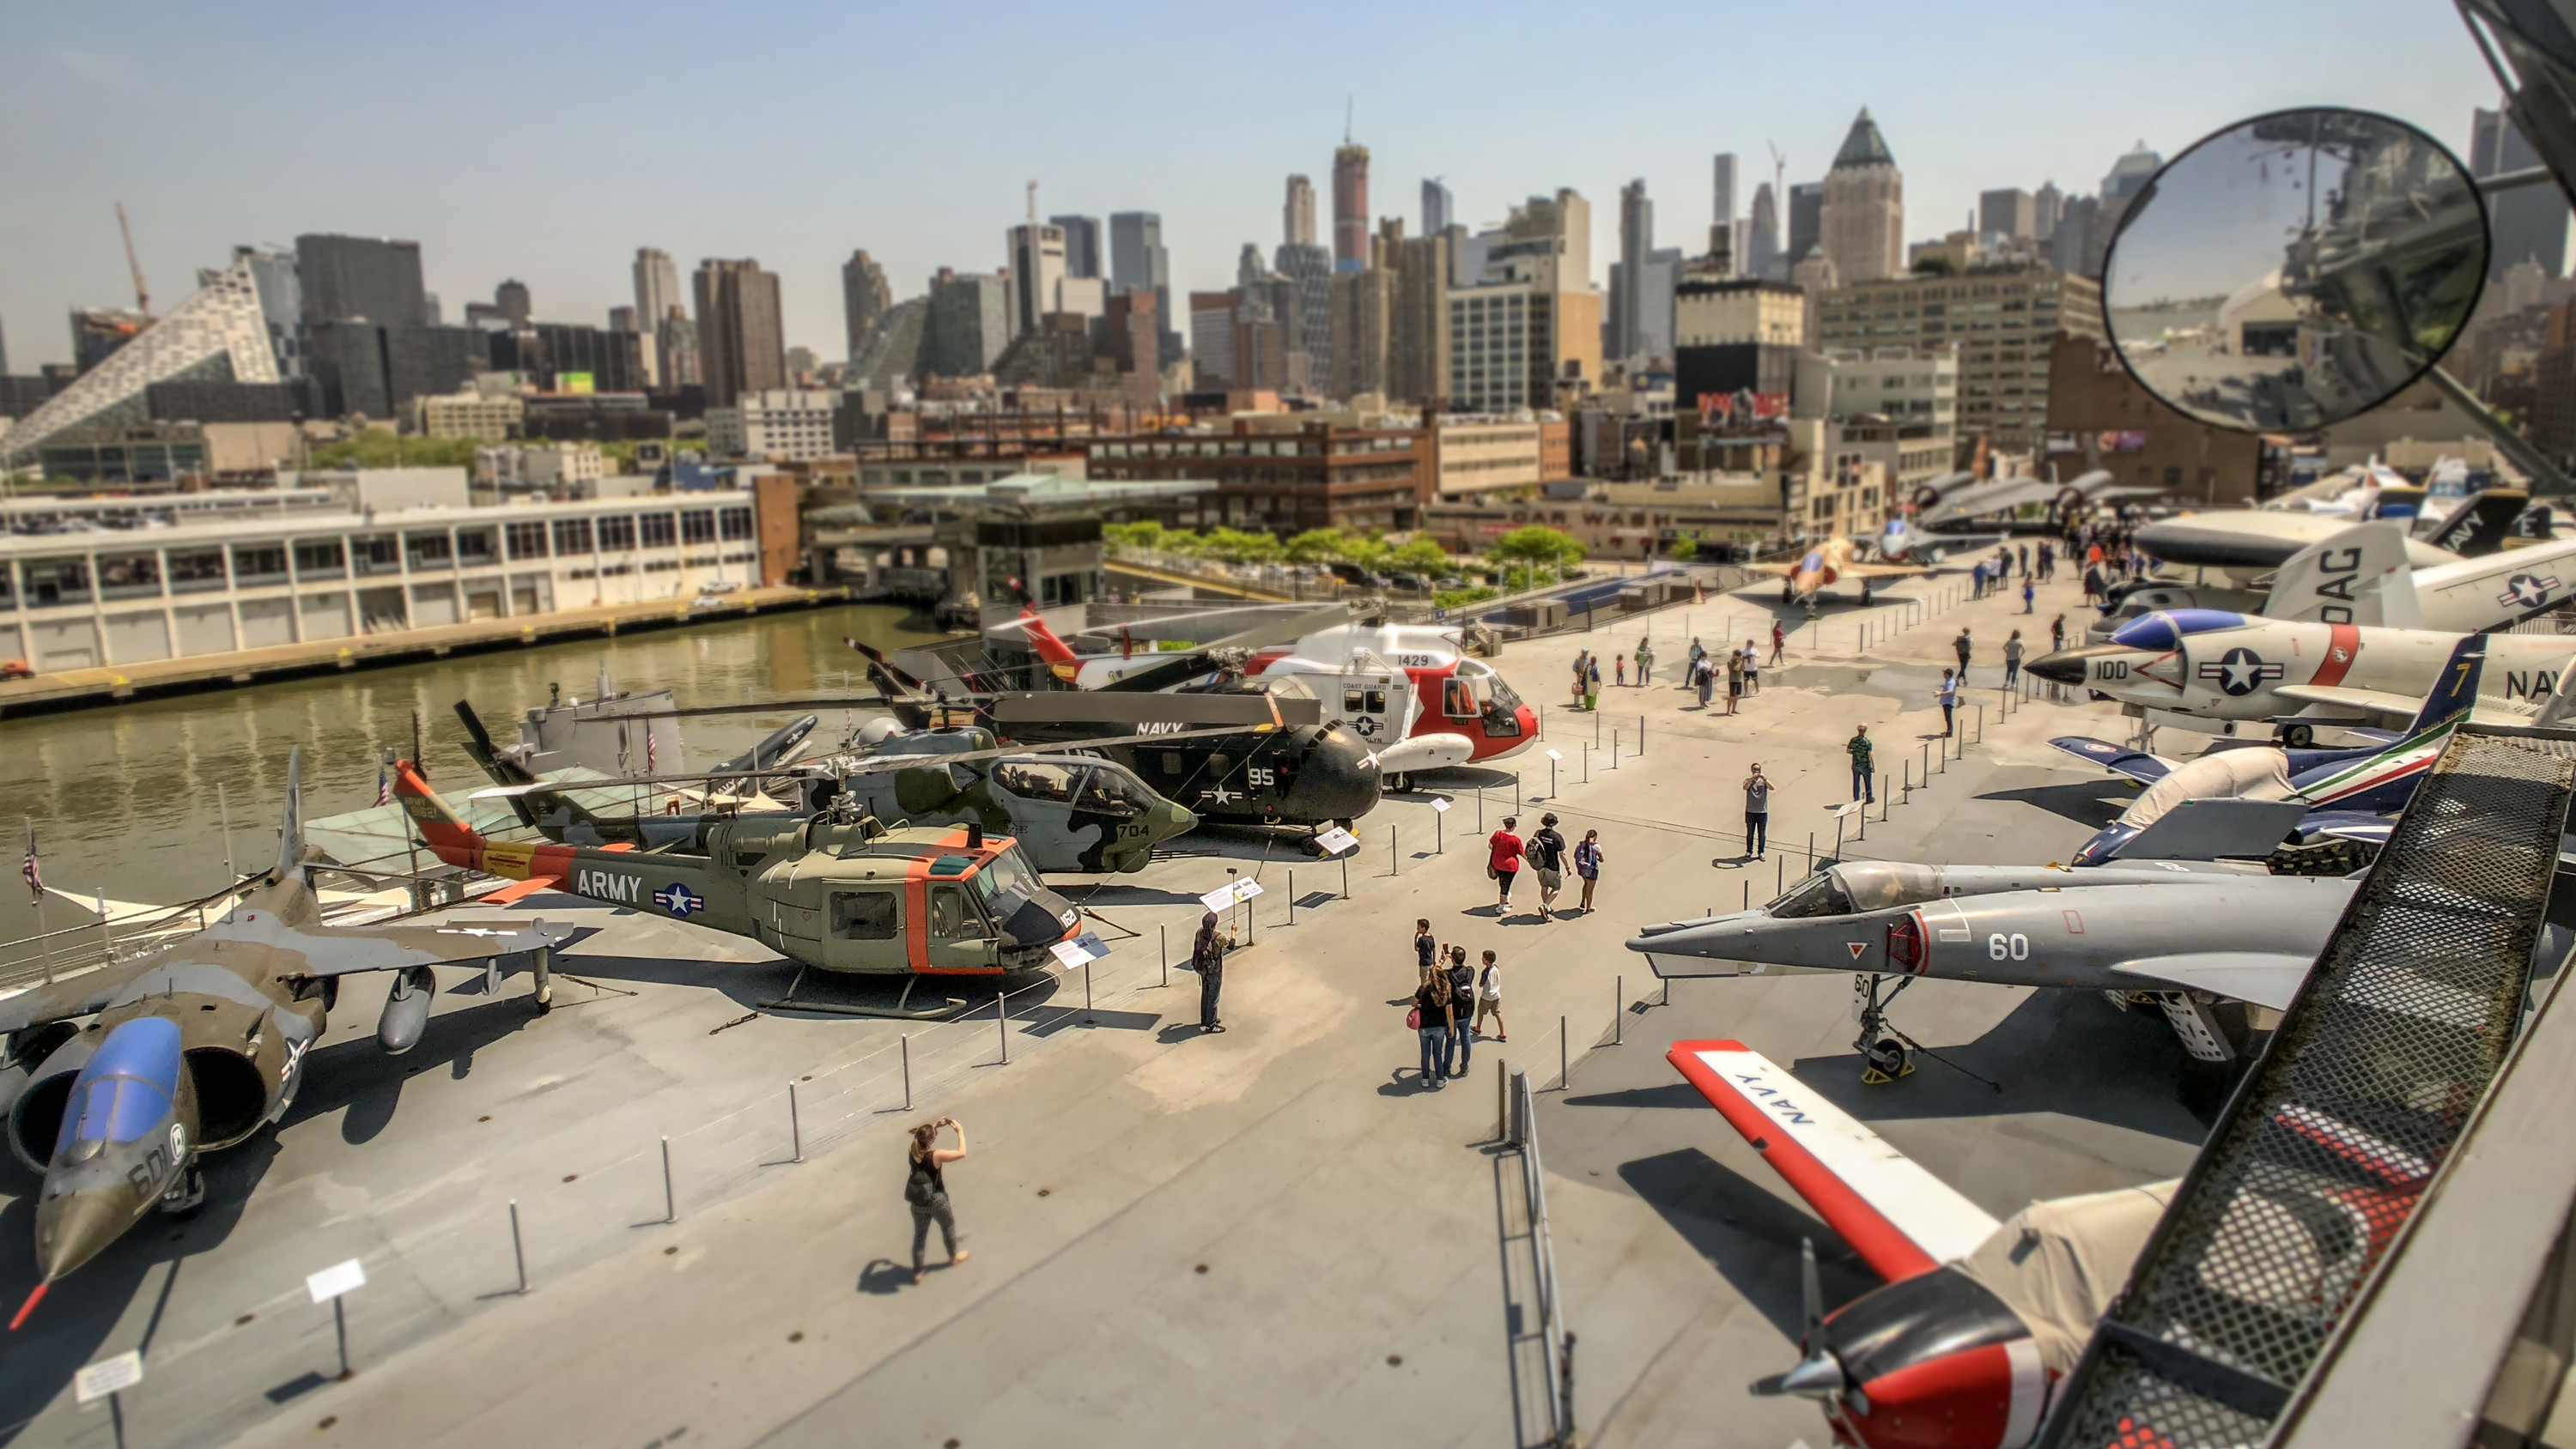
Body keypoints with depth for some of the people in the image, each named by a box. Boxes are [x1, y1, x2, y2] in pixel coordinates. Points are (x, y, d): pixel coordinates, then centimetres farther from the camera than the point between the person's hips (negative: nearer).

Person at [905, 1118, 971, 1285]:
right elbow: (961, 1153, -22)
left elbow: (921, 1137, 9)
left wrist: (935, 1125, 3)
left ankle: (917, 1272, 31)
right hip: (937, 1201, -4)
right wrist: (960, 1131, -14)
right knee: (948, 1227, 25)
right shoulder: (936, 1155, -30)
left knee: (919, 1235, 21)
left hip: (918, 1203, 4)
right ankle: (954, 1257, 47)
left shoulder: (913, 1153, -13)